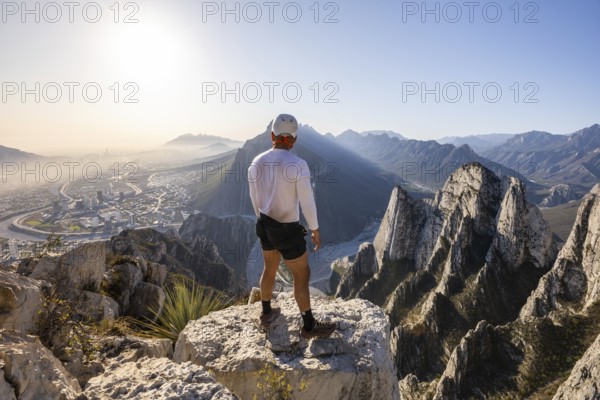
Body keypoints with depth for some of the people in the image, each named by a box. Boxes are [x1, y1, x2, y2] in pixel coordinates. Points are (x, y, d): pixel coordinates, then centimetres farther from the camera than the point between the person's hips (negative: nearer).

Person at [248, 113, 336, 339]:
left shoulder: (256, 163, -5)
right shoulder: (298, 165, -23)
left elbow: (255, 199, 6)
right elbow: (307, 202, -18)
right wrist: (315, 230, -3)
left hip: (264, 226, 6)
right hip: (288, 231, -6)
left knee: (270, 268, 27)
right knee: (302, 275, 13)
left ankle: (266, 315, 45)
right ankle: (309, 326, 31)